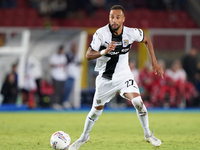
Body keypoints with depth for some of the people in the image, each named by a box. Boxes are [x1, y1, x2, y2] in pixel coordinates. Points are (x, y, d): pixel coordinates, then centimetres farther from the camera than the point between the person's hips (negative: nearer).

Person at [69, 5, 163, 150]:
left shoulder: (131, 33, -14)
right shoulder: (101, 33, -19)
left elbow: (147, 40, 7)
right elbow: (88, 55, -20)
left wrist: (154, 62, 3)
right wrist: (104, 52, -39)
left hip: (124, 75, 0)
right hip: (105, 77, 0)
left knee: (137, 101, -21)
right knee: (97, 109, 10)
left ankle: (148, 134, -3)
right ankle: (84, 137, 35)